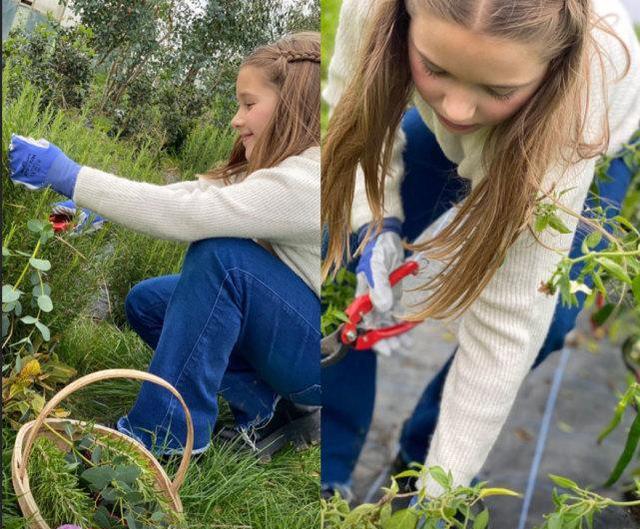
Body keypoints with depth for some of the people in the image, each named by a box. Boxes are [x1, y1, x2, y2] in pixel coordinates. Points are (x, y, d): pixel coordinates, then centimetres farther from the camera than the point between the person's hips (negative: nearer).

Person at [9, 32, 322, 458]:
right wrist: (94, 210, -7)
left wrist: (70, 176, -24)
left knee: (220, 254, -29)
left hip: (321, 356, -9)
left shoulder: (308, 182, -27)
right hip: (290, 329, 9)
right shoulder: (283, 167, 4)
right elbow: (194, 194, 3)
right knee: (147, 302, 0)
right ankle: (268, 410, 2)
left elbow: (185, 214, -31)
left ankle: (166, 430, -16)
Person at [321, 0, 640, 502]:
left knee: (546, 314, -21)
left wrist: (439, 491, -35)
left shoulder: (569, 103, -44)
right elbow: (357, 108, -15)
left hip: (593, 143, -2)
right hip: (444, 139, 3)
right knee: (343, 246, -13)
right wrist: (376, 222, -32)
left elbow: (509, 319, -40)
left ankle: (422, 455, 7)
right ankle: (327, 473, 2)